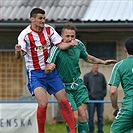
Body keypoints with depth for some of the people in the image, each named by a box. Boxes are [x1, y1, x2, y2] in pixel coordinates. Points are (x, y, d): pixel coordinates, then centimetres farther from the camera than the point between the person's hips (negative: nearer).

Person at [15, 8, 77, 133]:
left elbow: (60, 45, 1)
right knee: (43, 103, -21)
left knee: (64, 102, 3)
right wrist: (18, 52, -44)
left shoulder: (49, 30, 0)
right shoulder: (25, 34, -13)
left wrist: (70, 44, -20)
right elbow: (19, 55, -21)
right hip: (35, 73, -4)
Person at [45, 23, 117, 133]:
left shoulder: (78, 45, -4)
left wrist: (102, 62, 12)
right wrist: (48, 68, -49)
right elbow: (47, 71, -27)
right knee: (74, 117, -12)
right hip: (64, 88, -4)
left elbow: (87, 58, 18)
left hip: (78, 85, 4)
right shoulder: (56, 49, -20)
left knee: (82, 115, -5)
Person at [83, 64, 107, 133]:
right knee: (91, 117, -2)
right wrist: (89, 94, -7)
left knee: (100, 117, 4)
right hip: (91, 99, -3)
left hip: (100, 99, 3)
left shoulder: (101, 76, 11)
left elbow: (104, 86, 16)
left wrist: (103, 94, 3)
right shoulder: (87, 76, 2)